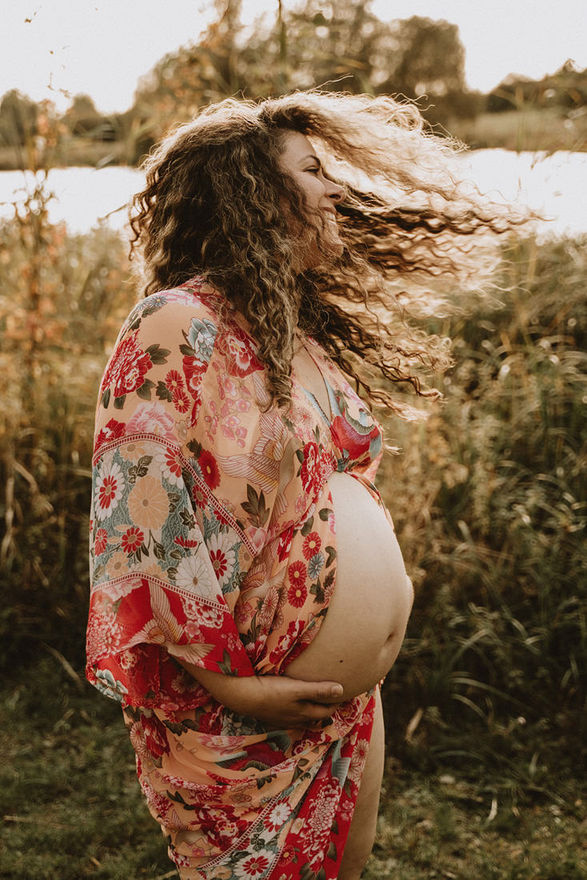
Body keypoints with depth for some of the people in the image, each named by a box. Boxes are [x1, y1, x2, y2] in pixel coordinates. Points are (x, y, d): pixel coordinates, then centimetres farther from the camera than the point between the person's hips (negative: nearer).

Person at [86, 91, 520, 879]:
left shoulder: (307, 334, 9)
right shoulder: (179, 328, -17)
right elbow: (139, 522, -21)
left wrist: (385, 593, 9)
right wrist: (225, 679, -19)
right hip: (236, 720, -8)